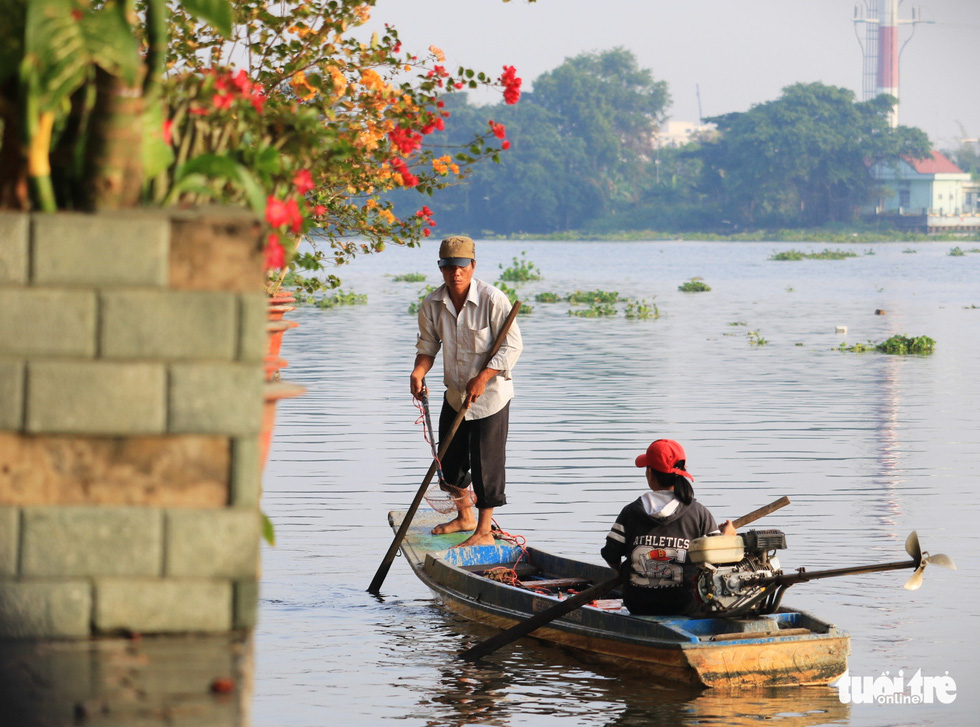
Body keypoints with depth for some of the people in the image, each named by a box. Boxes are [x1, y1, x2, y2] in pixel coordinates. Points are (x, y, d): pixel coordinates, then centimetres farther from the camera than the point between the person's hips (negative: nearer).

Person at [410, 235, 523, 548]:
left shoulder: (492, 300, -21)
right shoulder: (432, 304, -6)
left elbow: (512, 345, -17)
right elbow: (428, 344, 4)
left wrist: (483, 378, -25)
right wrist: (419, 371, -16)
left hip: (490, 395, -6)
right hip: (454, 394, 6)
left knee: (486, 463, -4)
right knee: (450, 459, 16)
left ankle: (484, 531, 6)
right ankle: (465, 517, 37)